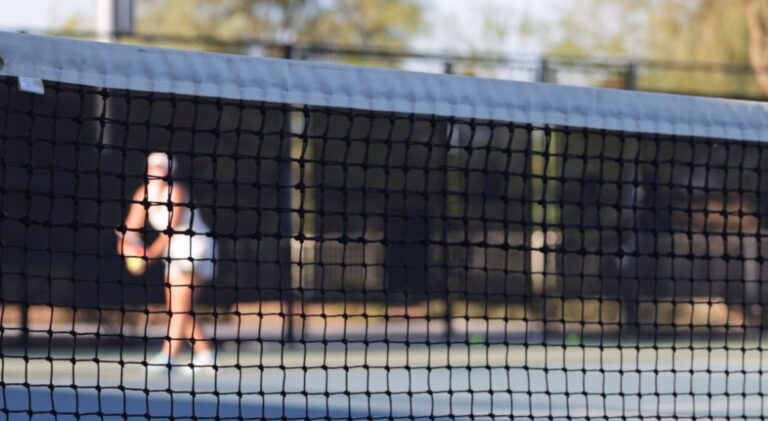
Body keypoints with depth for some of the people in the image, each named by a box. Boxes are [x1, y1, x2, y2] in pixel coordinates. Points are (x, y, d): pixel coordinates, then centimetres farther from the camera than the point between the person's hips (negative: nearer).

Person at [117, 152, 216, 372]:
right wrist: (127, 245, -28)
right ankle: (204, 352, 16)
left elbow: (171, 230, -28)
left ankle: (167, 356, -25)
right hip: (174, 253, 8)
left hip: (196, 249, -8)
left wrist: (151, 253, -37)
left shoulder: (177, 192, -20)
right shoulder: (144, 193, -1)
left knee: (180, 304, -16)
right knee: (176, 308, 7)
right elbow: (131, 228, -8)